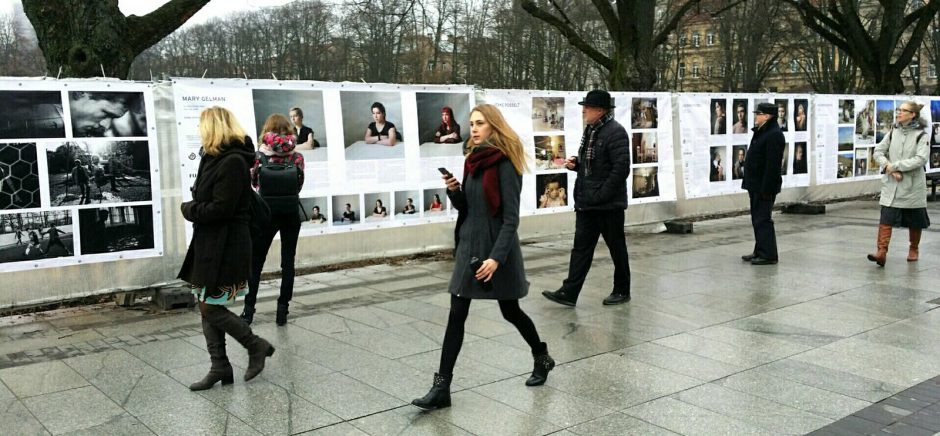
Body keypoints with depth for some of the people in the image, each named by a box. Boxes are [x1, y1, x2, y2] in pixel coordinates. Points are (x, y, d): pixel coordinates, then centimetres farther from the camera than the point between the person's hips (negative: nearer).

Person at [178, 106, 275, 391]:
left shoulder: (233, 162, -17)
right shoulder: (214, 158, 12)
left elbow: (221, 208, -21)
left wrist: (189, 210, -8)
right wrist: (193, 208, -2)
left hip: (226, 246, -9)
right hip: (209, 243, 9)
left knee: (211, 308, -3)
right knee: (207, 307, 10)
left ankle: (257, 346, 13)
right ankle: (219, 368, 19)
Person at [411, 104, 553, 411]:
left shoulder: (505, 164, -13)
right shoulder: (472, 160, 8)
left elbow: (510, 218, -17)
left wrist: (497, 257, -26)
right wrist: (454, 191, -6)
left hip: (497, 248, -6)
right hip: (469, 246, 7)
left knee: (510, 311, 11)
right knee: (456, 316, 1)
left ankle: (542, 359, 38)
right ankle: (441, 388, 3)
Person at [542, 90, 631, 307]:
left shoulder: (615, 132, -15)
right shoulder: (590, 130, 12)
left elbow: (621, 169, -21)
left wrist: (601, 196, -22)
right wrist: (576, 163, 3)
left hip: (609, 204, -8)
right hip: (586, 203, 8)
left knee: (617, 249, 8)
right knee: (581, 248, 6)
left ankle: (622, 291, 22)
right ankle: (569, 293, 7)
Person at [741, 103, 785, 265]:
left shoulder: (774, 135, -18)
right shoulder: (761, 132, 15)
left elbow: (773, 165, -23)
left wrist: (766, 189, -24)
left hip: (764, 186, -10)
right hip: (756, 185, 10)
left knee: (762, 220, -6)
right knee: (757, 219, 16)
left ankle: (768, 255, 0)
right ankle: (760, 251, 25)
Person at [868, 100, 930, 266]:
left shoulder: (921, 135, -6)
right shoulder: (893, 133, 7)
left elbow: (921, 159, -17)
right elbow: (878, 151, 3)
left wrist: (895, 166, -20)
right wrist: (890, 169, -12)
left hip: (912, 185, -2)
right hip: (891, 184, 2)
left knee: (915, 221, 12)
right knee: (886, 218, -10)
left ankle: (914, 249, 32)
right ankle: (882, 252, -15)